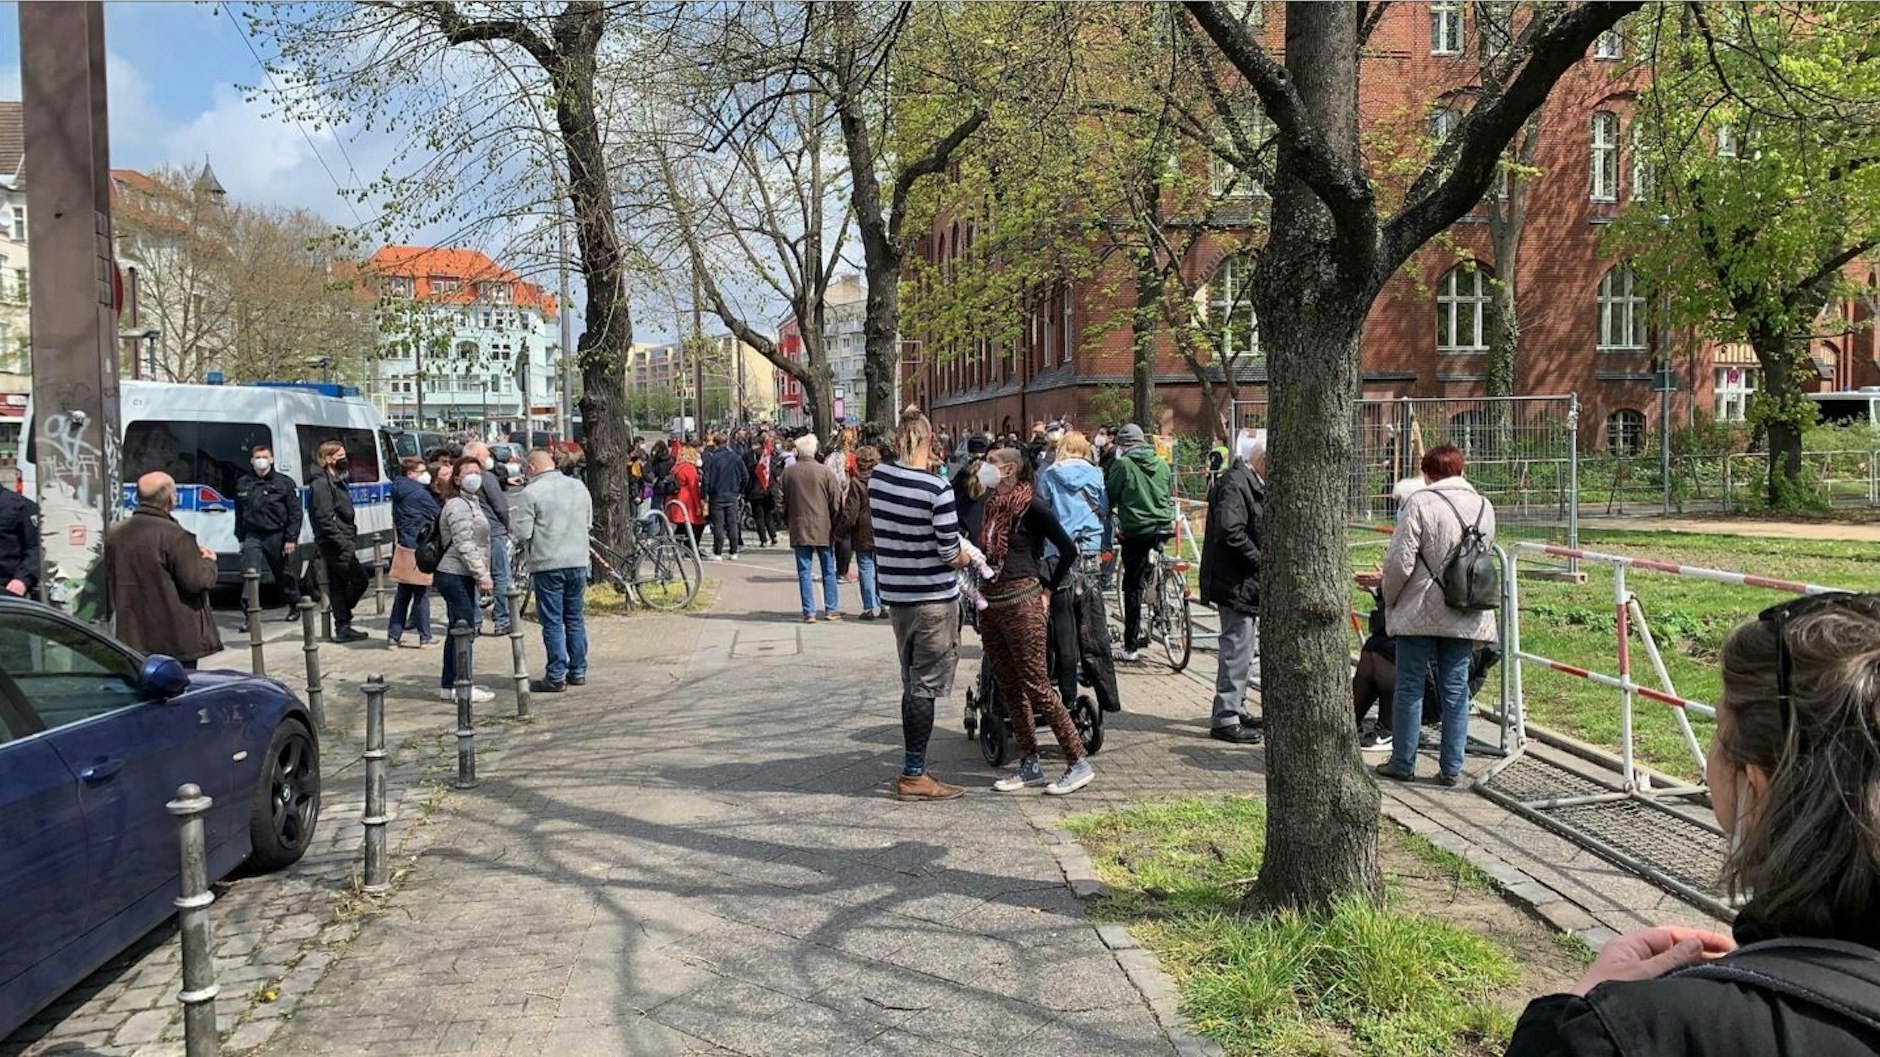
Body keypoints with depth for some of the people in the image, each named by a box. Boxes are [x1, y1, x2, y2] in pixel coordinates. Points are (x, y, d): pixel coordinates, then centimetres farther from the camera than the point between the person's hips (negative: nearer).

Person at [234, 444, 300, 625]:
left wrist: (291, 538, -9)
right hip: (253, 536, 2)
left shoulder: (285, 482, -3)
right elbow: (239, 513, 15)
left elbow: (295, 513, -4)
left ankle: (294, 607, 32)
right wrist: (241, 538, 13)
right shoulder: (242, 483, 7)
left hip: (277, 536, -2)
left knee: (285, 574, 12)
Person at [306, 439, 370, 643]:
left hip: (340, 544, 9)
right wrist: (343, 542, -22)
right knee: (360, 579, -7)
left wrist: (351, 539, 15)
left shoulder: (336, 481, 19)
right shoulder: (321, 484, -12)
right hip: (335, 544, -9)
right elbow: (324, 519, -20)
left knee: (338, 586, 10)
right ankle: (343, 626, 3)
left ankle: (343, 628, 13)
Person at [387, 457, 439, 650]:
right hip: (420, 550, -7)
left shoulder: (398, 491, 10)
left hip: (403, 547, 7)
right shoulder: (420, 493, -15)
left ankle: (393, 636, 14)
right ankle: (425, 637, 9)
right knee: (422, 594, 2)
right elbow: (437, 515, -8)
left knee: (402, 594, 13)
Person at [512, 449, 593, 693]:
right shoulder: (579, 487, 8)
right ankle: (578, 672, 20)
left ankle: (556, 677, 4)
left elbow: (522, 534, -11)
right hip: (578, 562, 5)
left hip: (547, 565, -5)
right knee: (575, 619, 14)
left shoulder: (530, 493, -11)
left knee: (553, 622, 1)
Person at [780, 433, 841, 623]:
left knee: (804, 572, 4)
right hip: (823, 528, -1)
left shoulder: (788, 472, -2)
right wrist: (835, 527, 8)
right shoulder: (825, 471, -6)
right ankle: (831, 609, 14)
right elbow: (835, 503, -3)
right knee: (828, 571, 10)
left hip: (799, 529, 1)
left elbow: (782, 502, 7)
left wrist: (788, 522, 20)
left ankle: (809, 612, 2)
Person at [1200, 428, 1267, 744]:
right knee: (1238, 648, -7)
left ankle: (1235, 711, 27)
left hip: (1246, 582, 11)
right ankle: (1226, 719, -1)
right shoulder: (1234, 484, -17)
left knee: (1242, 647, 17)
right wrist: (1261, 562, -19)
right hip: (1235, 583, -11)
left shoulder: (1249, 482, 17)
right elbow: (1231, 533, -27)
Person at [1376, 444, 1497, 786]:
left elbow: (1400, 561, -15)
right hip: (1466, 616, 5)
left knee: (1409, 687, 6)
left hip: (1419, 613, -4)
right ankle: (1451, 767, 13)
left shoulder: (1421, 503, -12)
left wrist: (1389, 600, 0)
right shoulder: (1484, 506, 6)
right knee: (1456, 689, 10)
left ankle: (1403, 762, 12)